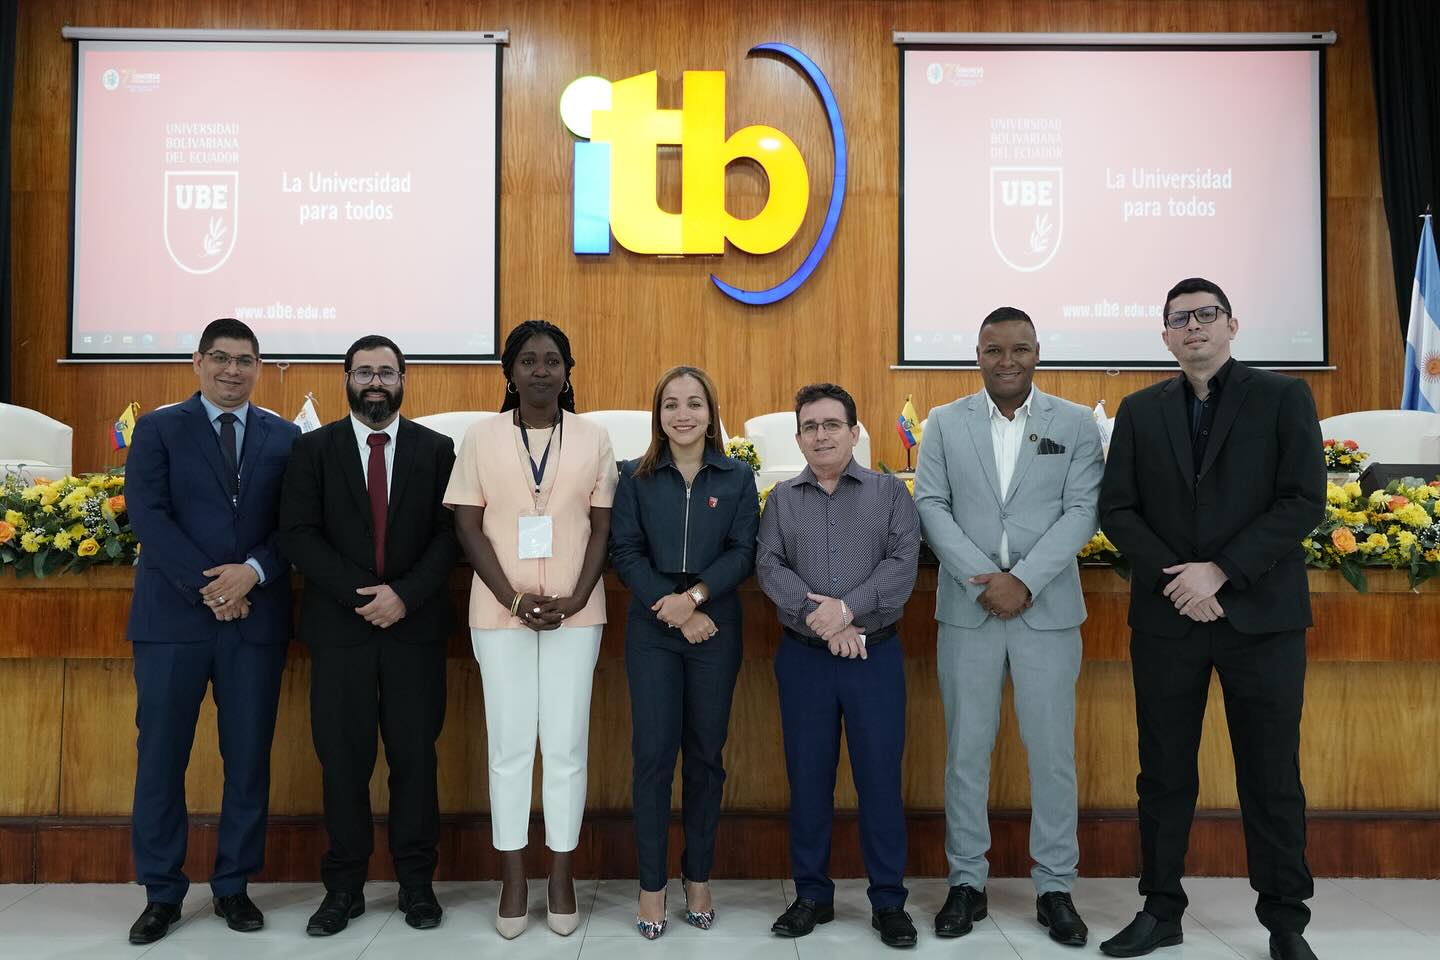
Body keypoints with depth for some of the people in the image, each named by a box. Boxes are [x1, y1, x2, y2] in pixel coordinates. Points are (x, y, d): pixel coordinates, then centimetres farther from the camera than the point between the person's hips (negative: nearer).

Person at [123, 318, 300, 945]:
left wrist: (253, 572, -14)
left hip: (256, 617, 1)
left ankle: (234, 886, 19)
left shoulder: (285, 438, 10)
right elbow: (147, 514, -5)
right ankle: (162, 892, 18)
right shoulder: (158, 429, 6)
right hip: (173, 616, -1)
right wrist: (206, 586, -13)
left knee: (249, 758, 5)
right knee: (161, 758, 4)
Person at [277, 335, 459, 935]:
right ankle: (344, 886, 18)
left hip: (415, 624, 0)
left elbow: (450, 533, 0)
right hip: (340, 624, 0)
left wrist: (405, 594, -13)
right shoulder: (313, 449, 6)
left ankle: (417, 882, 18)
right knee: (343, 757, 5)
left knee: (415, 753, 6)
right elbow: (298, 534, -2)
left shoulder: (437, 449, 6)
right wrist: (359, 594, -13)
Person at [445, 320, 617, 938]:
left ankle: (562, 877, 19)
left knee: (567, 746, 5)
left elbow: (602, 528, 3)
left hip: (576, 612, 0)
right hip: (500, 610, 0)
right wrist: (514, 598, -10)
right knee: (509, 746, 6)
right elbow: (469, 527, 0)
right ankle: (513, 881, 19)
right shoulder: (481, 438, 2)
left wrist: (575, 600, -10)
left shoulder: (593, 439, 4)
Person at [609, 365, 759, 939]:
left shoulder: (737, 478, 4)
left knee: (706, 755, 8)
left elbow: (743, 552, -3)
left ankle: (698, 878, 22)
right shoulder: (636, 476, 3)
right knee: (653, 754, 0)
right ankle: (651, 885, 13)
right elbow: (625, 552, -3)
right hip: (652, 630, 0)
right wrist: (670, 606, -13)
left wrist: (694, 597, -17)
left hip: (715, 628, 1)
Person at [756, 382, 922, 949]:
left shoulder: (890, 492, 4)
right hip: (803, 656, 2)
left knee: (880, 776, 4)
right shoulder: (781, 499, 8)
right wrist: (819, 617, -16)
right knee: (808, 777, 8)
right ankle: (812, 894, 23)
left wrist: (848, 608, -18)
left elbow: (903, 563, -7)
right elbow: (768, 567, -3)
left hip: (876, 654, -1)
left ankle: (888, 901, 19)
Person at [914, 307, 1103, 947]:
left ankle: (1055, 888, 21)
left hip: (1048, 610, 0)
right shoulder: (945, 423, 7)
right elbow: (930, 504, 0)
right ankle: (967, 882, 20)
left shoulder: (1076, 424, 5)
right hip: (967, 610, 1)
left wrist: (1023, 581, -14)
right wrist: (983, 578, -12)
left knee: (1052, 752, 6)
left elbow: (1082, 511, -3)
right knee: (966, 751, 7)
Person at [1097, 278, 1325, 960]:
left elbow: (1304, 501, -7)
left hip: (1261, 616, -2)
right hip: (1167, 619, 2)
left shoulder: (1283, 397, 2)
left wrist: (1221, 571, -15)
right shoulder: (1140, 411, 9)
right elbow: (1117, 509, 4)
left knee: (1272, 777, 6)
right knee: (1164, 773, 9)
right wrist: (1172, 577, -10)